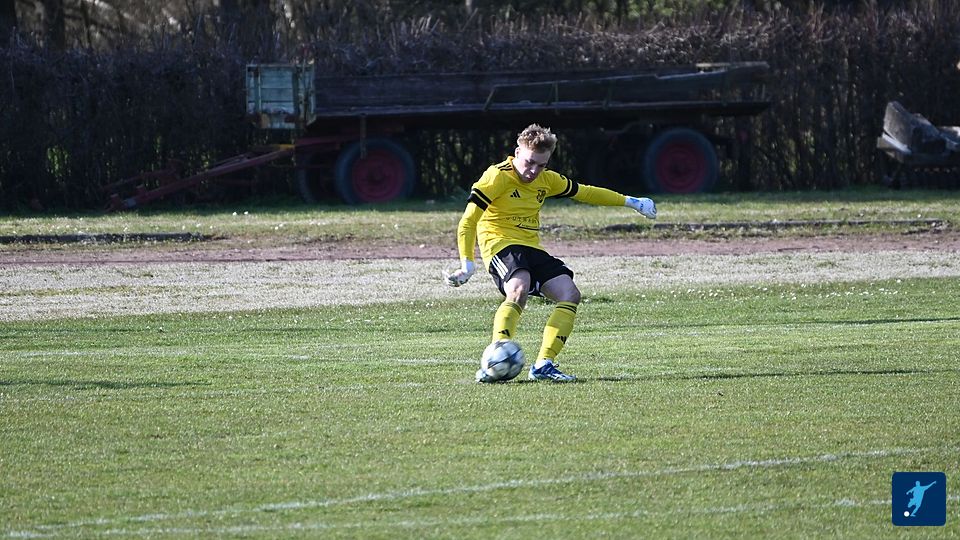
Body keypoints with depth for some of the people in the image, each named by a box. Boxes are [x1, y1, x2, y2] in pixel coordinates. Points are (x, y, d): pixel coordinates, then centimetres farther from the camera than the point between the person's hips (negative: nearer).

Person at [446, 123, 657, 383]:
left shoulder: (546, 179, 12)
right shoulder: (497, 177, -9)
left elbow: (584, 192, 27)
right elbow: (467, 222, -12)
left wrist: (629, 201, 29)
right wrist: (467, 263, -22)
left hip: (532, 248, 8)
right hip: (501, 244, -8)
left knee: (570, 295, -8)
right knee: (519, 290, -35)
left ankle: (543, 365, -8)